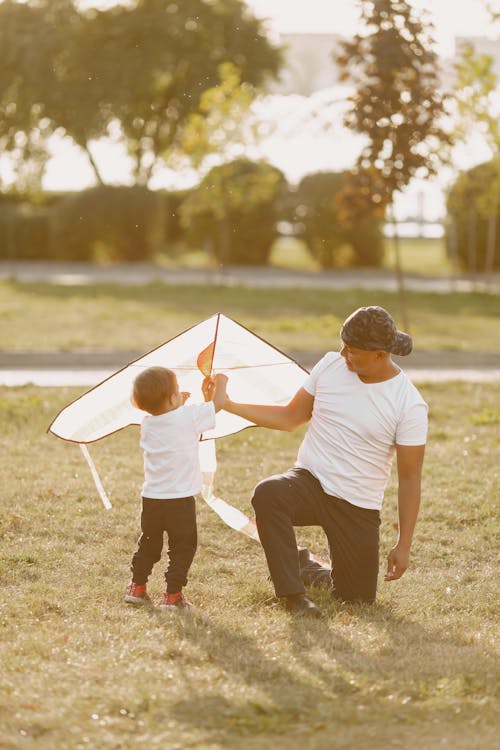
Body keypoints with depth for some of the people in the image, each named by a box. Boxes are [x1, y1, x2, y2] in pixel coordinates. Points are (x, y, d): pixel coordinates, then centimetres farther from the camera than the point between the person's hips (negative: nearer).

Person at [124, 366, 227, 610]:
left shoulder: (147, 424, 4)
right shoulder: (189, 417, -13)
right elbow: (217, 405, 2)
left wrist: (180, 405, 30)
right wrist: (220, 383, 18)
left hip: (151, 498, 5)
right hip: (180, 498, -5)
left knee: (148, 543, 21)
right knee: (182, 547, 5)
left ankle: (137, 587, 29)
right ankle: (173, 594, 2)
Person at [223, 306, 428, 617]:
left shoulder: (410, 404, -13)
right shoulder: (331, 365, -2)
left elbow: (410, 478, -8)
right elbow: (290, 418, 10)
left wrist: (404, 545, -10)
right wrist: (229, 405, 3)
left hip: (358, 507, -2)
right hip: (310, 482, 2)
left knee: (357, 598, 2)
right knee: (268, 493, -33)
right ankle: (295, 594, -20)